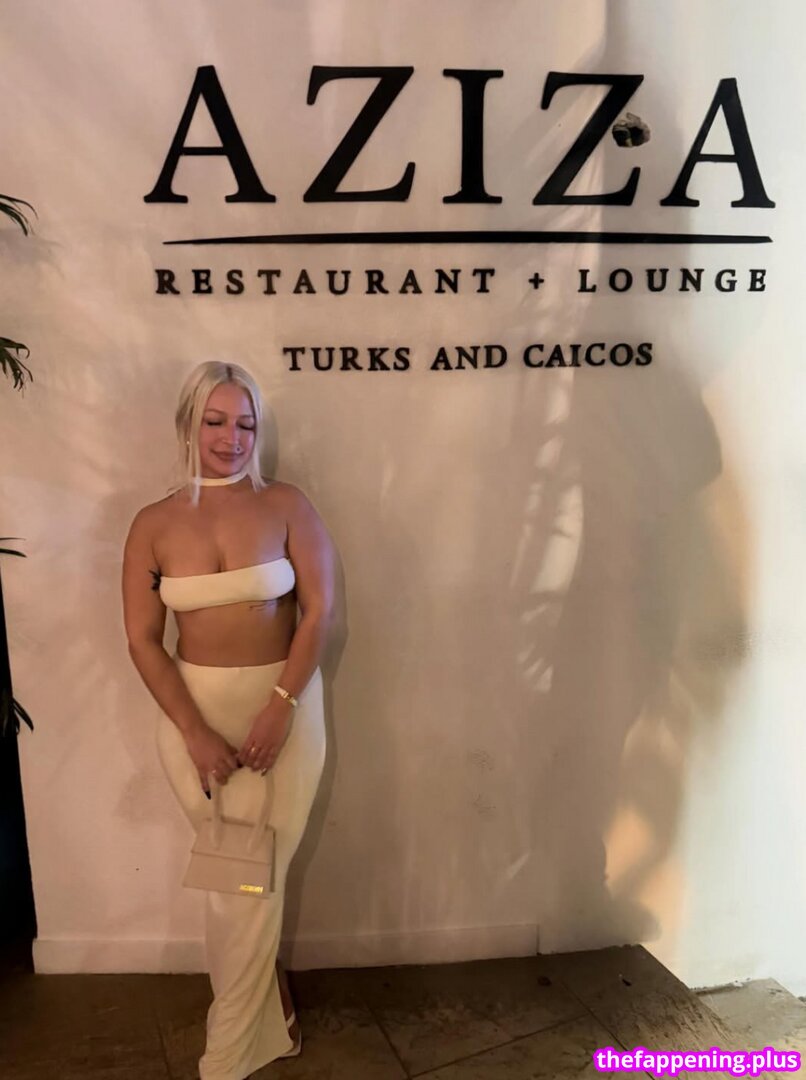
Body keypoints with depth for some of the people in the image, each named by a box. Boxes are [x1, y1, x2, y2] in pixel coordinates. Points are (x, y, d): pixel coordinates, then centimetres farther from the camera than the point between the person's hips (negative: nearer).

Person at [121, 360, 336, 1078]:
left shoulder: (287, 505, -5)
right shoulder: (154, 525, -1)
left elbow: (320, 611, -8)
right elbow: (142, 640, -3)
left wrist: (280, 709, -16)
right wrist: (196, 732, -12)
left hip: (284, 702, -1)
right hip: (194, 706, 2)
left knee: (254, 877, 2)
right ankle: (271, 994, 40)